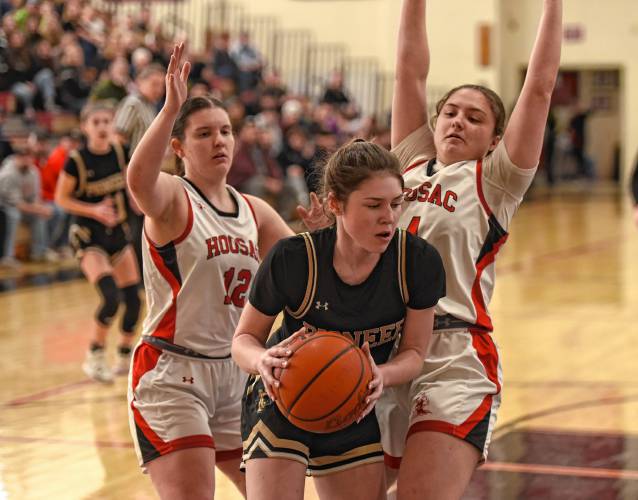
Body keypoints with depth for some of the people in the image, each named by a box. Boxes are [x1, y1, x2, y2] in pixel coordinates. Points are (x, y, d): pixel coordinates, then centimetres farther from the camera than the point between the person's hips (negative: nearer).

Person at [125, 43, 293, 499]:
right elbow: (138, 180, -34)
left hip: (236, 375, 7)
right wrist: (171, 109, -43)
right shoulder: (171, 198, -10)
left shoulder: (254, 212, 11)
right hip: (170, 374, -7)